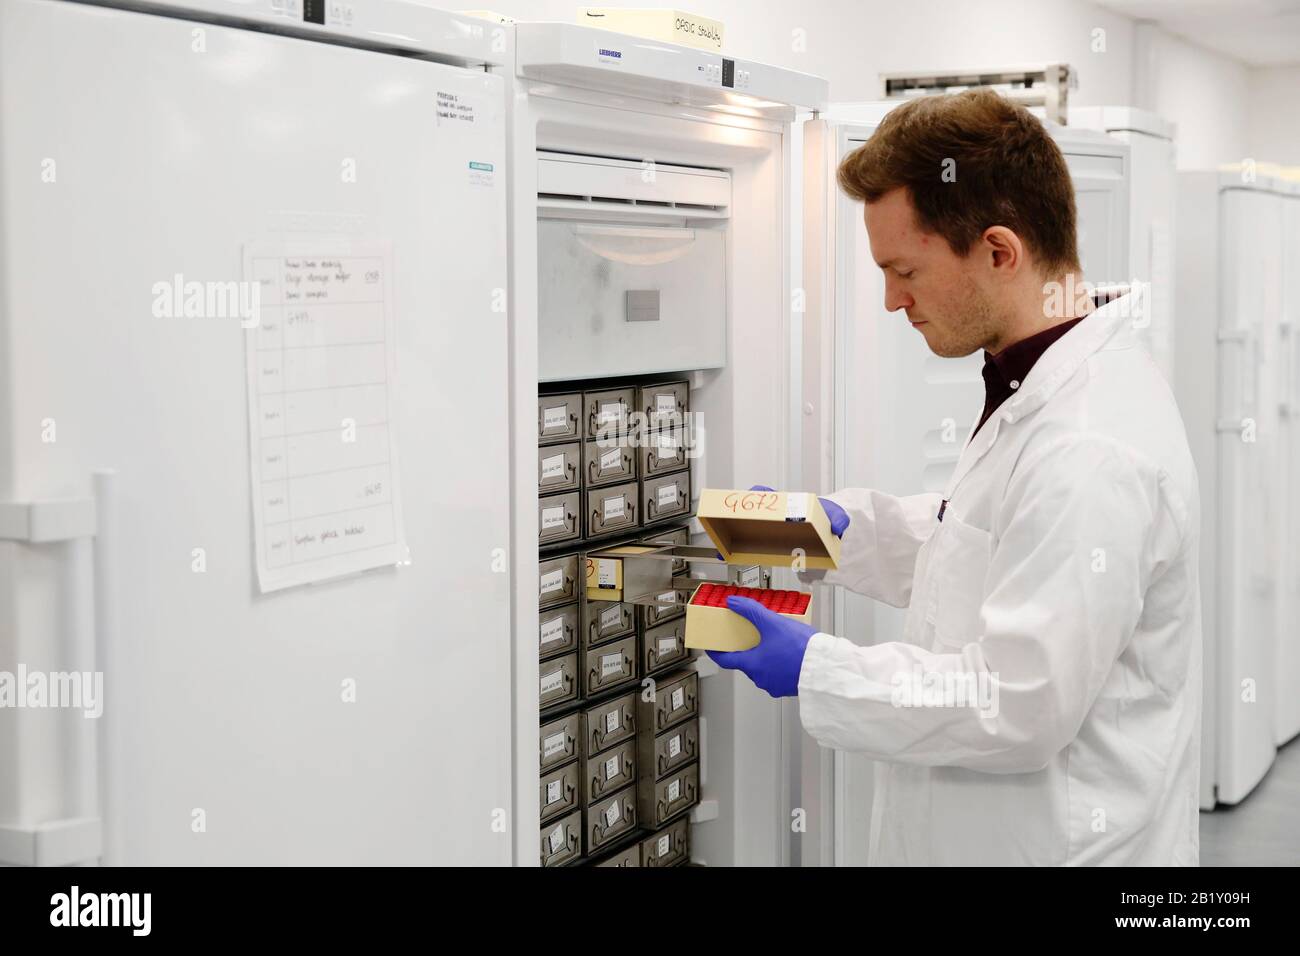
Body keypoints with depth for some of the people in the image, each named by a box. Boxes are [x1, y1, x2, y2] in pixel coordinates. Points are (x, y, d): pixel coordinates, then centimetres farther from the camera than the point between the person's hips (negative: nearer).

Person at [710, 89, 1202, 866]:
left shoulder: (1091, 453, -28)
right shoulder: (1038, 389, 4)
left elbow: (1021, 707, -27)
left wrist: (815, 672, -19)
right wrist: (842, 526, 3)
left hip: (1062, 840, -9)